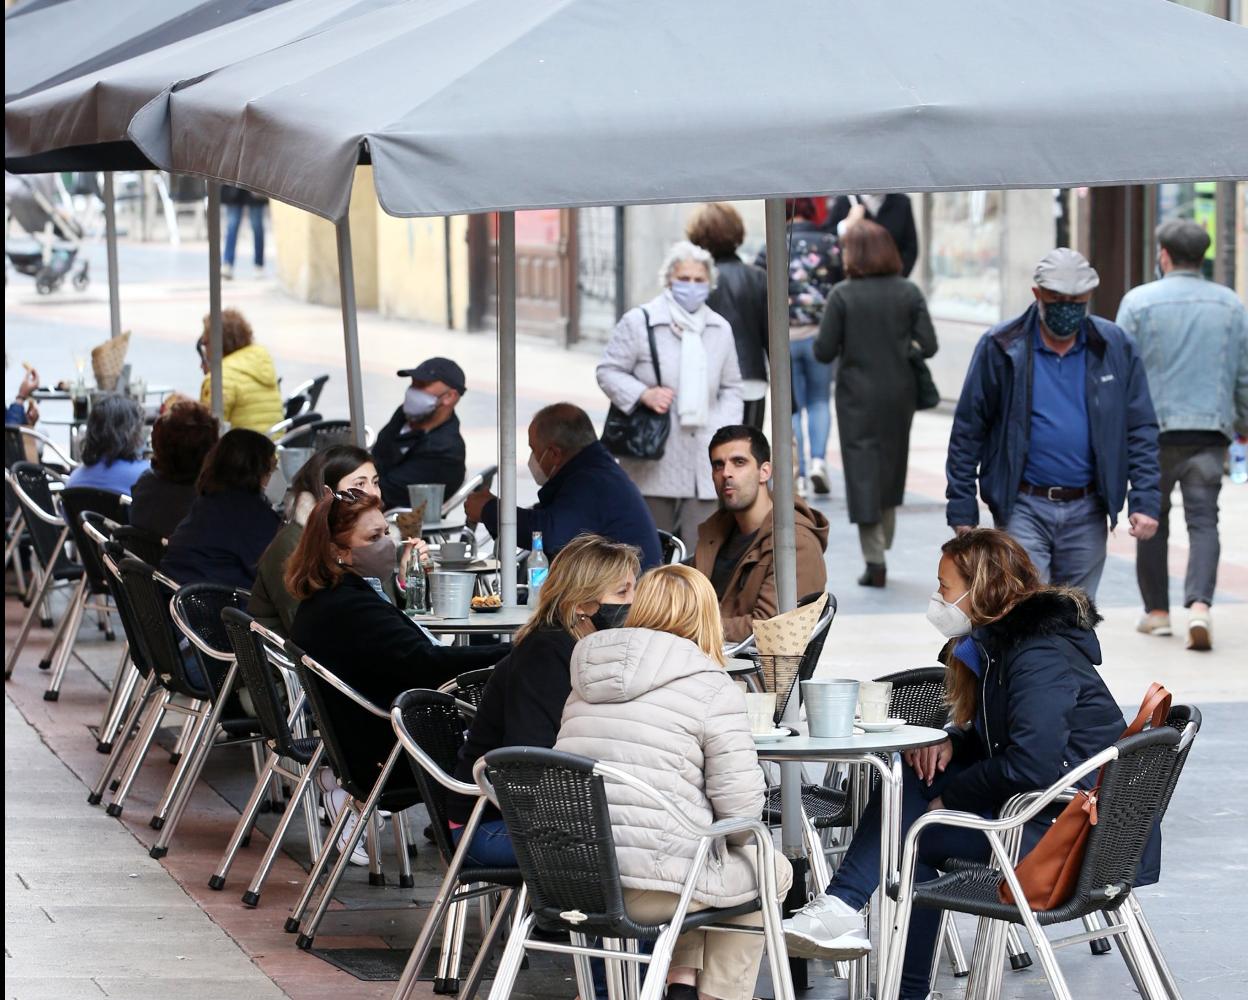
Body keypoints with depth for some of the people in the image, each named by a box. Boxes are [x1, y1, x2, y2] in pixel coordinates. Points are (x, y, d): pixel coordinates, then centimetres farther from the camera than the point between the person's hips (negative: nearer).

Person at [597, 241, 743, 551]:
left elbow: (731, 387, 19)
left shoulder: (720, 329, 13)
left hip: (705, 463, 3)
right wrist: (643, 394, -16)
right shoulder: (639, 322, -1)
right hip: (654, 463, -3)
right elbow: (608, 371, 2)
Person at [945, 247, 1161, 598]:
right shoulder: (1000, 347, -3)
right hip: (1022, 509, -3)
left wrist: (1145, 501, -5)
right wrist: (962, 509, -2)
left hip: (1087, 513, 3)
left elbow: (1141, 429, 6)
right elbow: (968, 430, 1)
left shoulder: (1115, 348, 3)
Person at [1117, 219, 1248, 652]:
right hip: (1210, 430, 1)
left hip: (1153, 428, -1)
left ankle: (1156, 611, 18)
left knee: (1152, 519, 13)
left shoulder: (1139, 301, -3)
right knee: (1203, 521, -3)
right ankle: (1199, 605, -22)